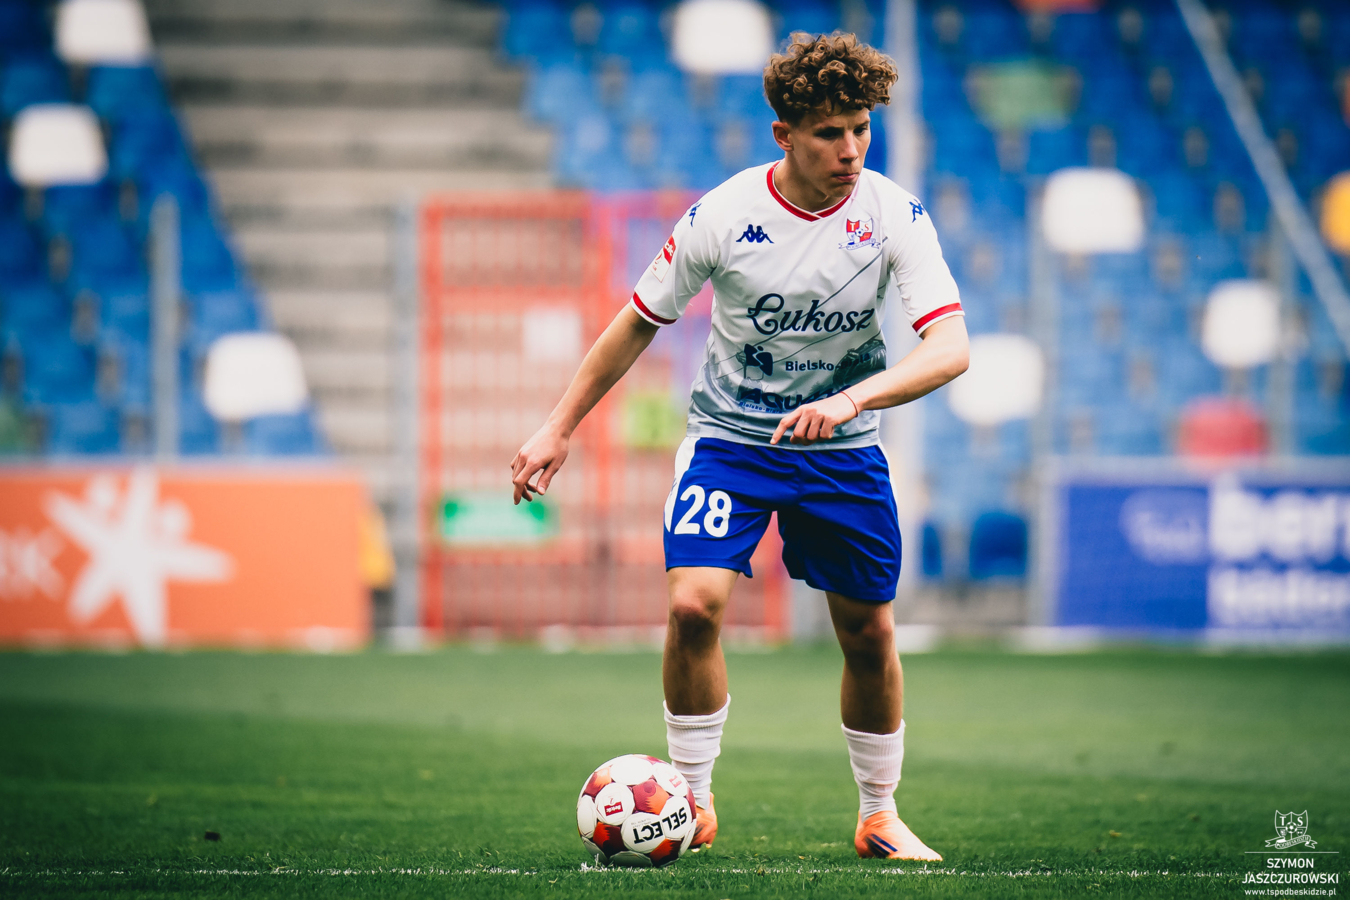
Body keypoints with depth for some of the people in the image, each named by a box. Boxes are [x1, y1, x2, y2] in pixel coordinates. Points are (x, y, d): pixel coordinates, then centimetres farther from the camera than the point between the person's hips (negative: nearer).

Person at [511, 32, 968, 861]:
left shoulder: (896, 217, -15)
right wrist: (559, 430, 1)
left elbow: (951, 347, -24)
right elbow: (640, 322, -1)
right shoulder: (721, 216, -15)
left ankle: (880, 817, 26)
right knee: (695, 605, -19)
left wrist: (852, 399, -40)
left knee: (869, 634, 5)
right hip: (729, 437, -1)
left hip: (842, 447, 1)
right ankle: (693, 804, -2)